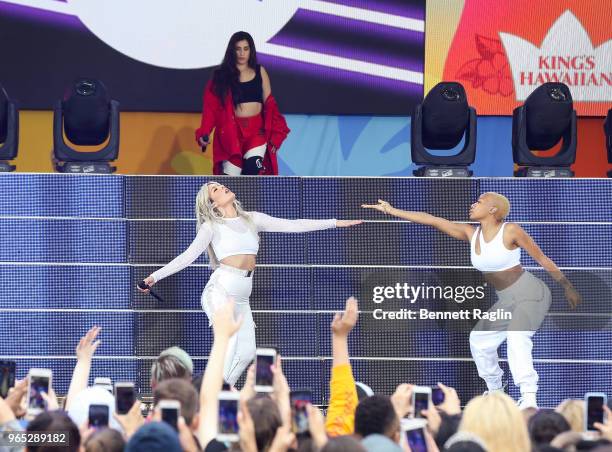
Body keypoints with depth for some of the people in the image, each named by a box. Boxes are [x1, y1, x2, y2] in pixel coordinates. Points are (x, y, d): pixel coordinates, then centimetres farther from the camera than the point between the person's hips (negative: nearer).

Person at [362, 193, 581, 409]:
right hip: (508, 301, 9)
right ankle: (495, 391, 36)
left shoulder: (511, 230, -15)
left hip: (531, 294, -9)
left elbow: (542, 258, -9)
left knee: (516, 337, -31)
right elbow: (432, 220, 3)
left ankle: (529, 399, -42)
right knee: (479, 341, 17)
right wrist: (391, 210, 3)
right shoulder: (470, 233, 3)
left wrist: (567, 287, -5)